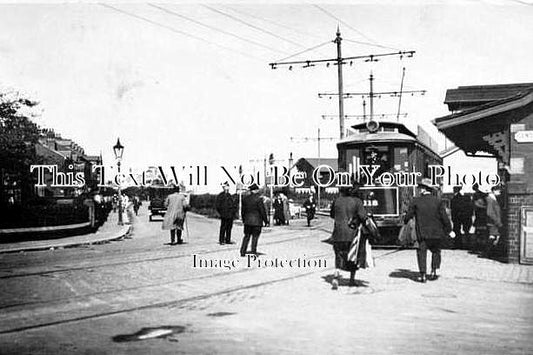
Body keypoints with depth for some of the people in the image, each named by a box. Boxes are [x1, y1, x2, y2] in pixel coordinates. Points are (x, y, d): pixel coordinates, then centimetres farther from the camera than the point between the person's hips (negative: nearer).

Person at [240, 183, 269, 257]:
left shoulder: (245, 199, 4)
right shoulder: (258, 199, -12)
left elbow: (242, 210, 10)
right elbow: (262, 211, -10)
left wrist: (244, 220, 22)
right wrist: (266, 220, -1)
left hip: (247, 221, 5)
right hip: (256, 221, -5)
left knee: (246, 236, 13)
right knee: (255, 237, 4)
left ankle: (243, 251, 12)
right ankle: (253, 252, 3)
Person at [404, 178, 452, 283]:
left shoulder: (415, 201, -4)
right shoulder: (438, 201, -1)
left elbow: (409, 215, 1)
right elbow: (444, 216, -2)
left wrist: (405, 221, 22)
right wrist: (448, 229, 9)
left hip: (422, 233, -2)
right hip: (436, 232, 2)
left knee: (421, 252, 6)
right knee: (436, 251, 21)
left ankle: (423, 275, -3)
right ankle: (433, 271, 15)